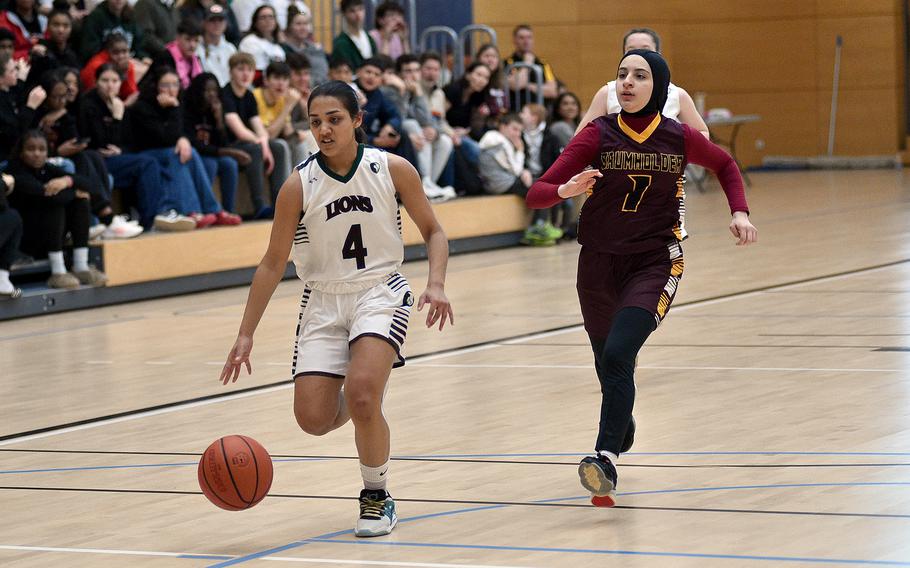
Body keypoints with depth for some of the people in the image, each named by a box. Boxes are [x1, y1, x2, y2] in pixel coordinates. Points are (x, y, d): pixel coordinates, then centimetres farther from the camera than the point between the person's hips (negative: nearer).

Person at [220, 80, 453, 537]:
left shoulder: (393, 170, -9)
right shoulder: (299, 185, -10)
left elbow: (432, 232, 4)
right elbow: (273, 263, -3)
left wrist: (436, 285, -15)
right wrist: (245, 335, -6)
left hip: (381, 293, -2)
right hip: (323, 300, 2)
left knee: (361, 394, -26)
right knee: (313, 419, -9)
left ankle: (377, 498, -1)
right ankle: (360, 405, 30)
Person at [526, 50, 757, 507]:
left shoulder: (679, 138, -4)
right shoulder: (599, 135, -6)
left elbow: (725, 164, 19)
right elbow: (535, 195, -11)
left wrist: (739, 212, 5)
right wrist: (564, 190, -32)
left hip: (654, 263, -2)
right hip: (599, 263, 2)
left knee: (617, 355, -25)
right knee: (609, 365, 17)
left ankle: (606, 461, -31)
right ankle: (622, 425, 51)